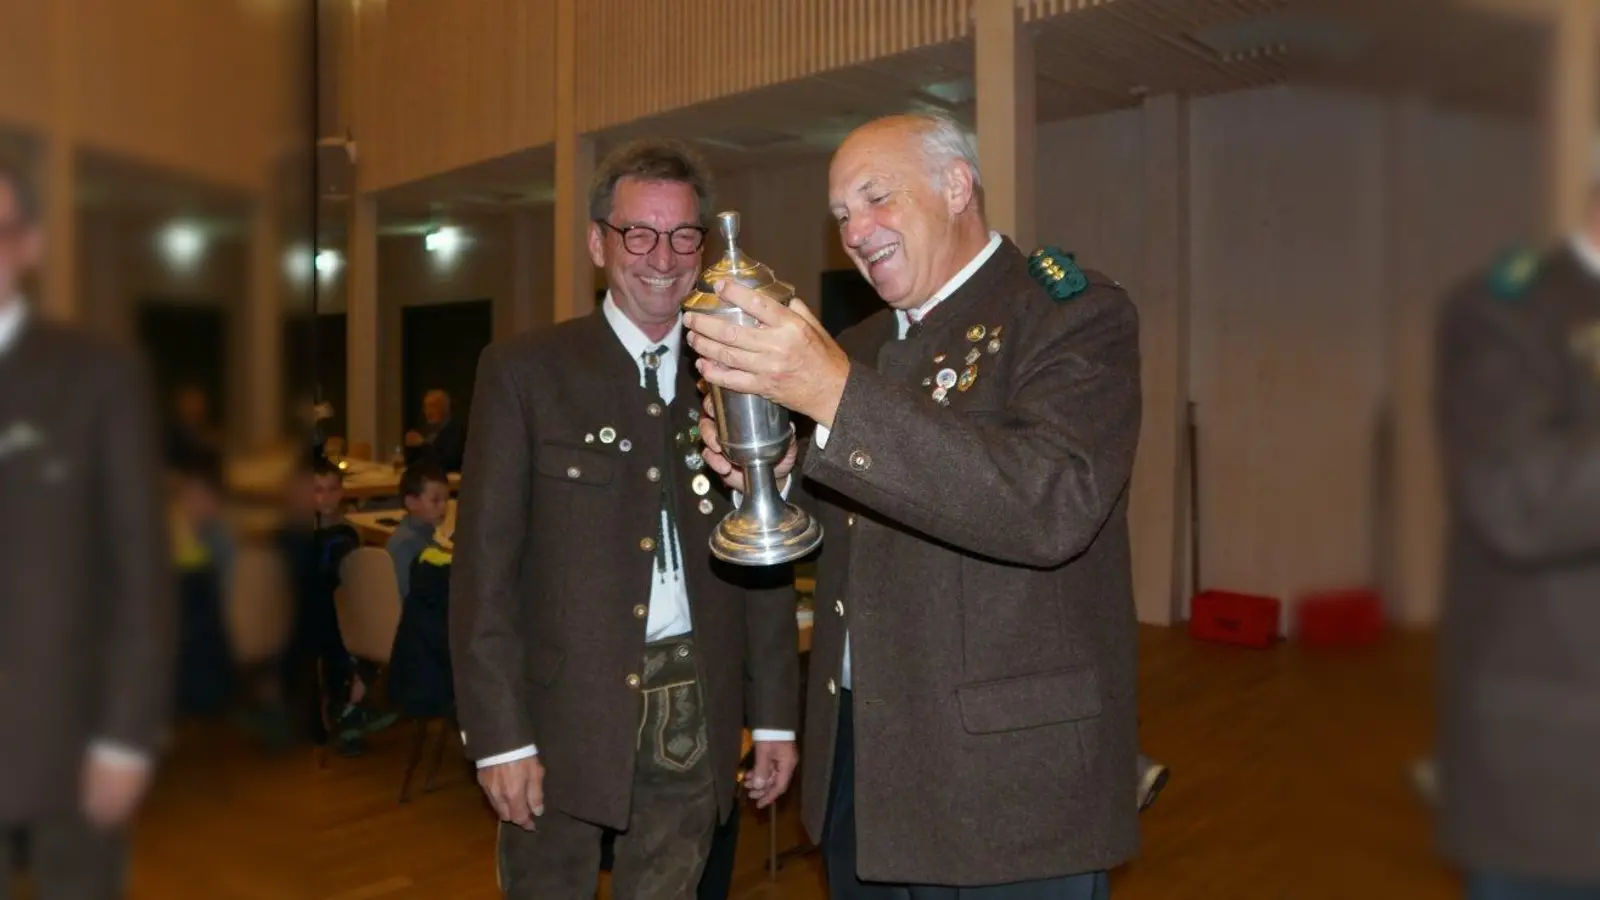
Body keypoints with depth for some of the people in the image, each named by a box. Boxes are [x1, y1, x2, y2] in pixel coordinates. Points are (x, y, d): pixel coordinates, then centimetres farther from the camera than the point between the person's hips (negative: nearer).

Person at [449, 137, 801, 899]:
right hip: (565, 710, -2)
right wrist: (499, 734, -10)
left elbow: (766, 559, 7)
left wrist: (775, 716, 6)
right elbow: (484, 563, -6)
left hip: (697, 713, 2)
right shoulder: (524, 370, -3)